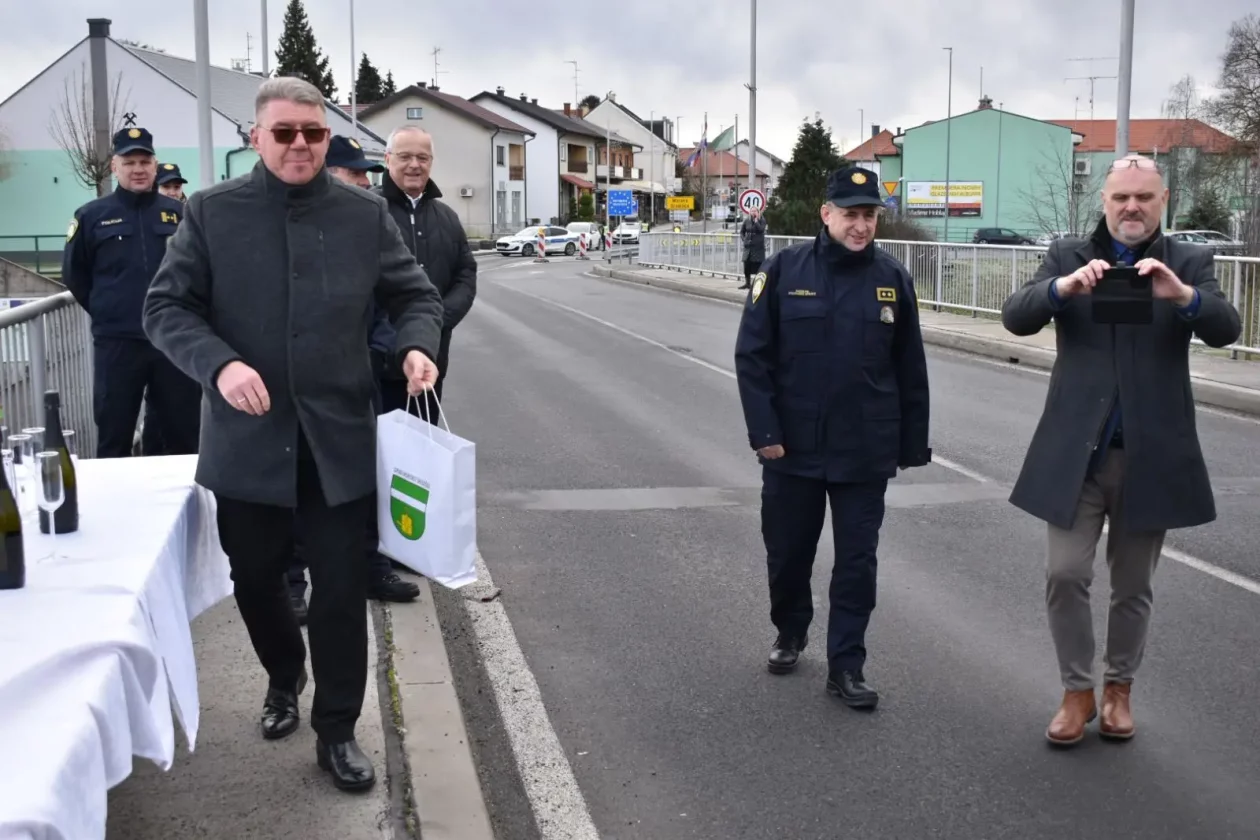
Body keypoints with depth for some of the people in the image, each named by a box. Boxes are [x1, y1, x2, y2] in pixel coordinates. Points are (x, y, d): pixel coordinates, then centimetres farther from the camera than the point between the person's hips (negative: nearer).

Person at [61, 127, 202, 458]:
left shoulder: (178, 213, 4)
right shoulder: (92, 216, 2)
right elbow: (74, 273, 10)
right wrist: (107, 311, 9)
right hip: (116, 343, -1)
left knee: (184, 433, 9)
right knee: (114, 439, 5)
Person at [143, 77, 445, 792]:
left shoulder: (366, 214, 2)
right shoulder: (212, 212, -1)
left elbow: (417, 294, 8)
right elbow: (166, 307, -3)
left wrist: (418, 345, -14)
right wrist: (218, 364, -21)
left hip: (339, 439, 0)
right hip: (247, 441, 0)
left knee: (341, 591, 4)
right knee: (254, 579, 16)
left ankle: (337, 731, 22)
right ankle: (285, 679, 46)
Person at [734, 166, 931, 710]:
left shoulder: (892, 279, 1)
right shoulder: (785, 270, -5)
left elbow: (910, 370, 6)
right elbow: (752, 355, -5)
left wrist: (913, 443, 6)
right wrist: (763, 432, -11)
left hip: (865, 454, 1)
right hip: (792, 447, 0)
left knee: (857, 561, 4)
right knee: (787, 551, 14)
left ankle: (846, 666, 14)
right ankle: (790, 634, 38)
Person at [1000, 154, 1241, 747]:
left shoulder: (1189, 264, 2)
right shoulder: (1068, 255, 3)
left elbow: (1225, 329, -14)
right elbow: (1015, 317, -11)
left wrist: (1182, 294, -35)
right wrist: (1064, 287, -31)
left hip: (1152, 453, 0)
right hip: (1076, 450, 0)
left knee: (1133, 586, 12)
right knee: (1064, 574, -2)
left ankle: (1119, 690, 31)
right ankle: (1077, 692, 17)